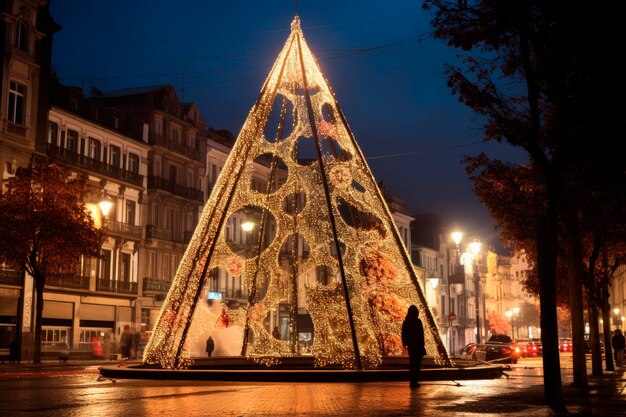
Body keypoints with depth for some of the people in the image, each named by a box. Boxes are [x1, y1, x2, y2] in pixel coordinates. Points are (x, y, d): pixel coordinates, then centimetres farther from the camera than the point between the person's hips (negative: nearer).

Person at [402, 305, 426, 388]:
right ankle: (415, 381, -4)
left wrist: (405, 344, 15)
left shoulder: (405, 322, 2)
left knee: (412, 363, 13)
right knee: (417, 363, 1)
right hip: (418, 345, -5)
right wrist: (422, 345, -4)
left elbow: (403, 334, 6)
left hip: (410, 345, 5)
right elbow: (421, 335, -11)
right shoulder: (418, 321, -12)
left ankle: (412, 381, 16)